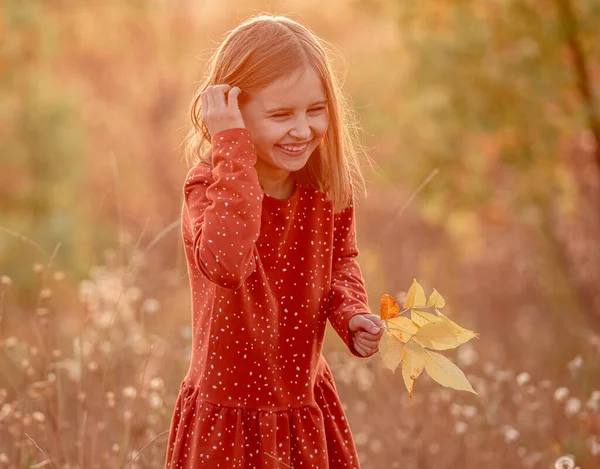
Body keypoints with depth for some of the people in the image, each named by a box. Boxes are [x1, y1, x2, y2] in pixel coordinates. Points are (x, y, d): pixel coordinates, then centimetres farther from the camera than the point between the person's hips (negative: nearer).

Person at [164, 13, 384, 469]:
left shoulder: (328, 187, -5)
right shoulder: (209, 185, -22)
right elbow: (226, 263, -43)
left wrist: (352, 315, -7)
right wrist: (233, 147, -38)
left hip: (308, 405, 5)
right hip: (229, 417, -5)